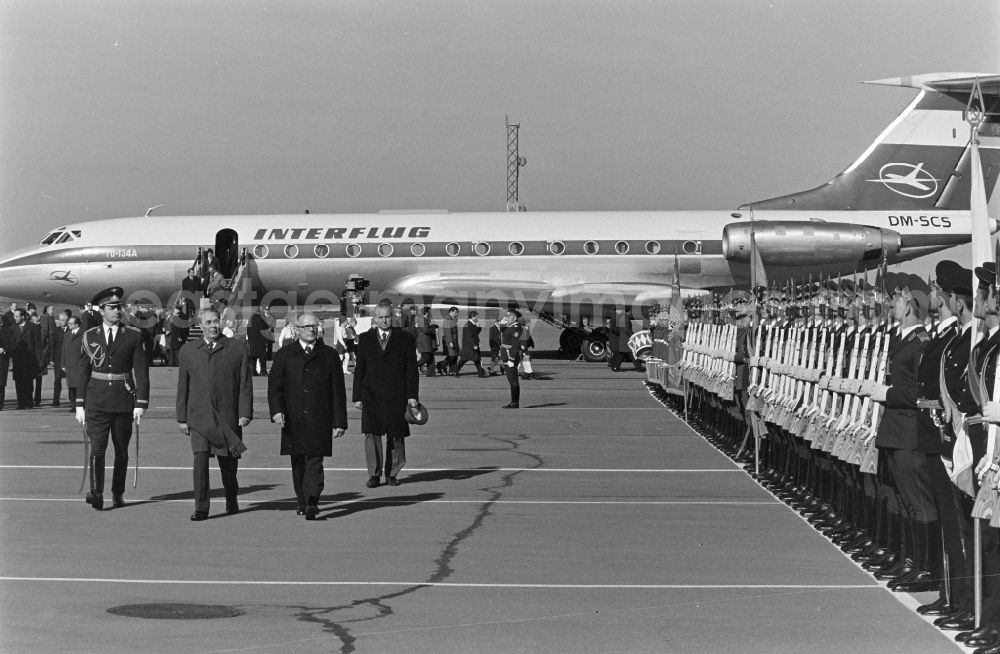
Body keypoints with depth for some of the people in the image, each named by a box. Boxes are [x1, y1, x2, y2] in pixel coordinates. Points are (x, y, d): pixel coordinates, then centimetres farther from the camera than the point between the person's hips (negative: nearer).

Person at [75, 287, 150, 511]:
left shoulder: (133, 336, 2)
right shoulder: (90, 336, 6)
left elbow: (141, 372, 0)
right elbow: (83, 372, 9)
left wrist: (141, 404, -8)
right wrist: (80, 405, 5)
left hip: (123, 400, 0)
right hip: (96, 401, 0)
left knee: (122, 450, 8)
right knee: (97, 448, -12)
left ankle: (118, 493, 20)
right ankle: (96, 493, -19)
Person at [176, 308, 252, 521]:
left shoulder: (237, 349, 4)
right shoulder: (188, 351, 8)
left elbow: (245, 384, 2)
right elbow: (183, 386, 11)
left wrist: (245, 413, -5)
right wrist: (181, 418, 8)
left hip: (227, 416, 0)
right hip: (199, 416, 0)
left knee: (228, 463, 8)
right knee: (200, 459, -13)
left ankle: (231, 501, 31)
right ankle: (201, 508, -10)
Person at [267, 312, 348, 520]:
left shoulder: (329, 355, 8)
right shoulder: (284, 355, 9)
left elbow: (338, 391, 7)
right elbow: (274, 386, 3)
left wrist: (339, 422, 2)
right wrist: (276, 410, -14)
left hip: (320, 420, -2)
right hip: (293, 420, 2)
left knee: (315, 462, -12)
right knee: (298, 463, 8)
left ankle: (312, 502, -20)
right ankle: (303, 502, 19)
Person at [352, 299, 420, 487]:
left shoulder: (404, 339, 7)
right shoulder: (365, 339, 10)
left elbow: (411, 369, 4)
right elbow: (359, 369, 10)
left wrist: (412, 395, -4)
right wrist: (357, 396, 4)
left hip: (396, 396, 0)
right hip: (371, 395, 0)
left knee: (396, 436, 3)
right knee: (371, 433, -9)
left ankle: (392, 473, 16)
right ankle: (374, 474, -3)